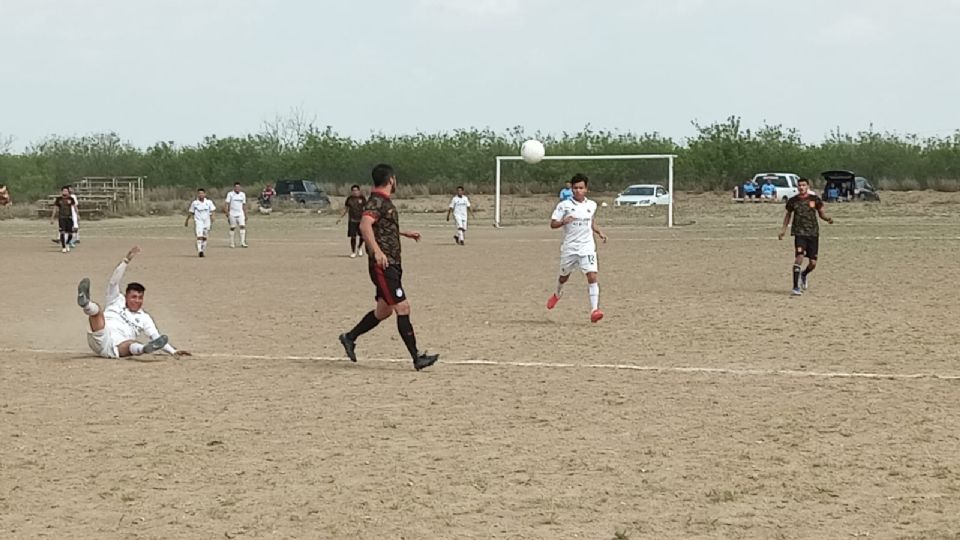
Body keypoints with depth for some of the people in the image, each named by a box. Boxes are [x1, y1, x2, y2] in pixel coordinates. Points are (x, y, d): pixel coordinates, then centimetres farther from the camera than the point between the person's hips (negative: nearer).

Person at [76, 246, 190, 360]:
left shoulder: (144, 318, 26)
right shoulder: (117, 301, 24)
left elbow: (156, 336, 20)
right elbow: (114, 282, 10)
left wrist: (173, 351, 6)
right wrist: (126, 261, 0)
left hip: (117, 348, 1)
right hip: (101, 340, -1)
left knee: (134, 345, -35)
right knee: (97, 309, -27)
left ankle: (146, 348, -72)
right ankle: (85, 303, -63)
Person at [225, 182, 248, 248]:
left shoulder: (243, 194, 10)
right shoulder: (230, 194, -1)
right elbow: (227, 204, -4)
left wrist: (245, 215, 14)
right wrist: (227, 213, -14)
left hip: (240, 214, 2)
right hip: (232, 214, -2)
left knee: (243, 226, -12)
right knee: (232, 228, 3)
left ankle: (243, 243, -14)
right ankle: (232, 243, 11)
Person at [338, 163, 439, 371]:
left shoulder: (385, 201, 17)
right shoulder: (376, 201, -14)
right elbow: (365, 225, -31)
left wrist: (405, 233, 48)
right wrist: (376, 251, -43)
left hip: (391, 265, 10)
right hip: (383, 266, -10)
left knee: (384, 310, 16)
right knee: (403, 308, -12)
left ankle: (350, 337, 29)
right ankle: (417, 358, -13)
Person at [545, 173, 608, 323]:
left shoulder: (592, 205, 6)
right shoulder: (564, 205, -5)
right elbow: (552, 224, -6)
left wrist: (599, 233, 6)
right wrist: (563, 221, -26)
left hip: (587, 247, 1)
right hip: (569, 247, -1)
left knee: (592, 276, -17)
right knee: (564, 276, 18)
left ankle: (594, 310, -22)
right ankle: (557, 294, 52)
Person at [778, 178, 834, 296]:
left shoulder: (815, 199, 2)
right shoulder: (793, 201, 3)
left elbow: (821, 214, 12)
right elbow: (788, 215, 19)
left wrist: (828, 219, -9)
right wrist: (783, 229, 16)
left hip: (813, 233, 2)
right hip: (799, 233, -2)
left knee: (813, 263, 2)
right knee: (799, 256, -23)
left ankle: (804, 274, 39)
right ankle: (796, 287, -21)